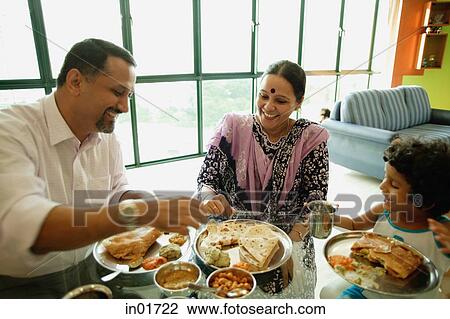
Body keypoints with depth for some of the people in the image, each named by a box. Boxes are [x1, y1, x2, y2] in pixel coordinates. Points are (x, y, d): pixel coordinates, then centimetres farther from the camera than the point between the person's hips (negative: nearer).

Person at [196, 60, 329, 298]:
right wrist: (209, 199, -27)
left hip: (287, 232, 0)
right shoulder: (233, 127, -3)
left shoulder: (311, 139, -4)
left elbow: (315, 200, -5)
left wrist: (289, 242, -19)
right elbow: (206, 180, -4)